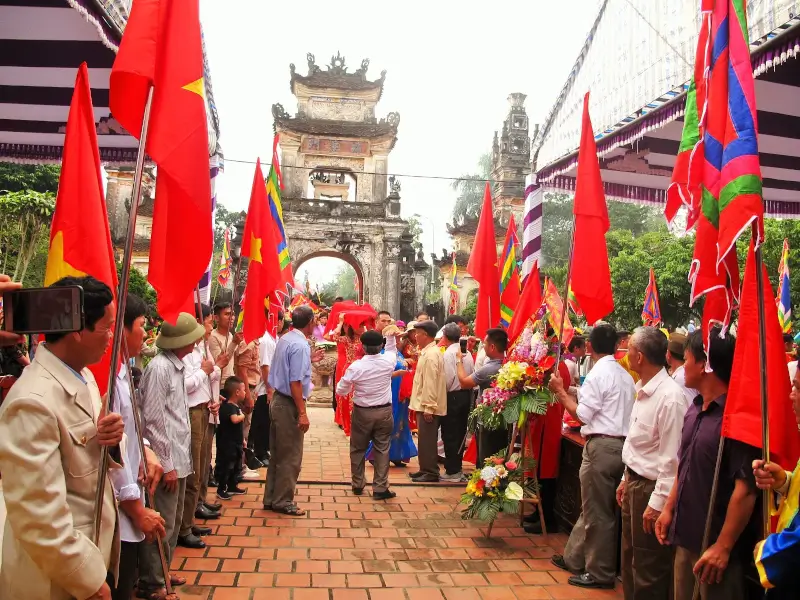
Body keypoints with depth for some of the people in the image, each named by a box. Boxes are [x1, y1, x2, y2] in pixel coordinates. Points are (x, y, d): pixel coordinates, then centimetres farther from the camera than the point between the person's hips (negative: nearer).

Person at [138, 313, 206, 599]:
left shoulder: (177, 365, 9)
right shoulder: (159, 367, -18)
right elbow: (153, 420, -20)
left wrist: (179, 458, 16)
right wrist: (166, 465, -18)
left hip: (179, 457, 9)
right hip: (167, 460, -9)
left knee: (174, 521, 19)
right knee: (162, 524, 2)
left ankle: (161, 571, 34)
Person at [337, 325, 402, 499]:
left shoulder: (356, 366, -15)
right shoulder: (388, 361, -10)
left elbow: (341, 390, -3)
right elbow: (391, 349, 17)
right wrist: (390, 335, 22)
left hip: (361, 412, -1)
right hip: (384, 412, 1)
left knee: (358, 449, 14)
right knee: (382, 449, 7)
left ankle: (357, 485, 25)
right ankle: (380, 488, 8)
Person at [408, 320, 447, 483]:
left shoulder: (431, 355, -18)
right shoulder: (428, 352, 14)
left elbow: (430, 383, -22)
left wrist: (428, 407, -22)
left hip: (428, 406, -10)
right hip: (425, 404, 10)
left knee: (427, 440, -2)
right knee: (424, 439, 16)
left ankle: (431, 473, 7)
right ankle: (425, 470, 25)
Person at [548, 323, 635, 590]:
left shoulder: (598, 373, -14)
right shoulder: (624, 375, 14)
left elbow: (583, 414, -15)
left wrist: (560, 391, -3)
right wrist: (567, 394, 16)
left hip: (601, 446, -9)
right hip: (620, 444, 9)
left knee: (597, 513, 2)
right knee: (592, 507, 18)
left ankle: (600, 573, 14)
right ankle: (574, 558, 31)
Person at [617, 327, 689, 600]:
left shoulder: (670, 396, -23)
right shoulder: (643, 390, 6)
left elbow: (671, 458, -22)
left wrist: (657, 503, -20)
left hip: (651, 489, -9)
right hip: (634, 483, 9)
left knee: (648, 570, 6)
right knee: (630, 561, 22)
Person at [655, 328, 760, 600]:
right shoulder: (695, 409, 7)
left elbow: (745, 489, -22)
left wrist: (723, 547, -20)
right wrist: (669, 509, 16)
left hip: (714, 545, -8)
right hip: (686, 537, 8)